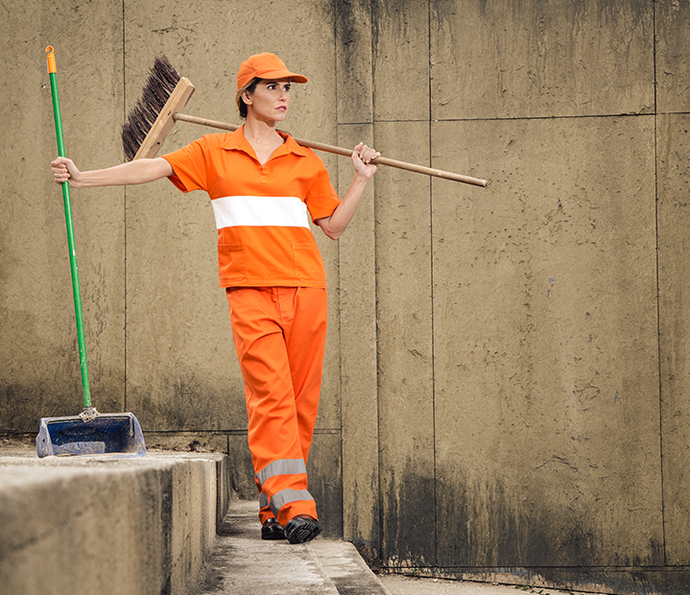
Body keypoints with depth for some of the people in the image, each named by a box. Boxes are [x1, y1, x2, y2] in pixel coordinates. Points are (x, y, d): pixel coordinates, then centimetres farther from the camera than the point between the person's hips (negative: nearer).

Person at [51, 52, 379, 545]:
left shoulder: (305, 161, 16)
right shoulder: (215, 152, 11)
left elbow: (334, 225, 18)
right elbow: (152, 168, 5)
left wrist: (362, 180, 9)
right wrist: (84, 178, -1)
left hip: (305, 287, 3)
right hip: (250, 288, -3)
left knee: (301, 400, -1)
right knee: (270, 395, -15)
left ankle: (274, 509, 6)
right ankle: (294, 506, -21)